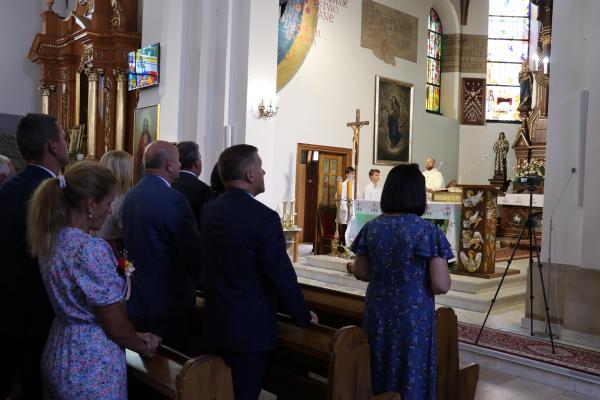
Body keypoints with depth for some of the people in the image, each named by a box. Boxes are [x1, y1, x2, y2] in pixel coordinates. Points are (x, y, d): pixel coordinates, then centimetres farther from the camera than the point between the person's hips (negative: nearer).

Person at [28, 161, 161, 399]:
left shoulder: (50, 240, -1)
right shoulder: (91, 250, -26)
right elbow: (117, 327, -19)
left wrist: (135, 336, 12)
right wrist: (144, 346, 1)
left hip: (57, 357, 8)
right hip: (92, 368, -8)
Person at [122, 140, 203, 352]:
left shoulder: (131, 195, 4)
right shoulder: (173, 199, -21)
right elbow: (193, 252, -17)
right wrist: (198, 278, 2)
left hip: (136, 298, 8)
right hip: (169, 300, -8)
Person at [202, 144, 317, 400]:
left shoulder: (210, 209, 1)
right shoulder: (264, 217, -22)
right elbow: (282, 276, -18)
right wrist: (304, 316, -3)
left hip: (215, 321, 7)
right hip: (250, 327, -7)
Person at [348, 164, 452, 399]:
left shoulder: (371, 228, -1)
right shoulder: (427, 231, -15)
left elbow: (360, 272, 7)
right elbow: (441, 286, -16)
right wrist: (418, 280, 3)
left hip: (377, 312, 4)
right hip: (413, 315, -4)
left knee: (378, 374, 19)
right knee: (410, 377, 12)